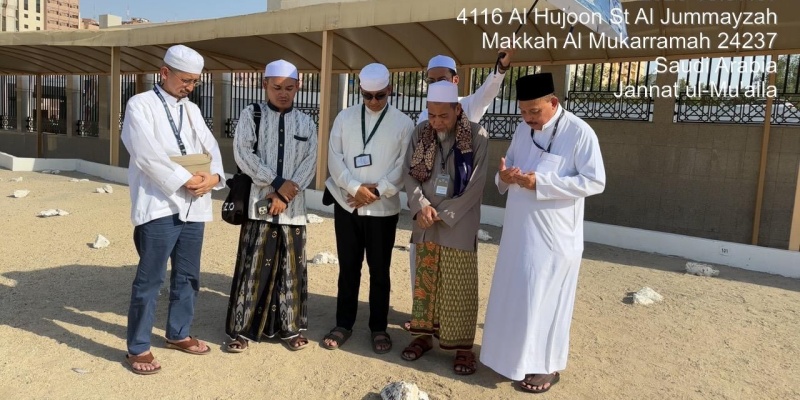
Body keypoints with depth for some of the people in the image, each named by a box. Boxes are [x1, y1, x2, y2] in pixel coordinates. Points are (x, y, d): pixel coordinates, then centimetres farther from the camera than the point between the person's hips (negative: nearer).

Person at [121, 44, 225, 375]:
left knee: (188, 276, 14)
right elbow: (147, 155, -15)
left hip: (194, 206, 6)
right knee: (150, 279, -1)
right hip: (160, 205, -6)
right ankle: (138, 347, 12)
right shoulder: (141, 105, -2)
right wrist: (184, 180, -16)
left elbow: (210, 147, 8)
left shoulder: (192, 110, 16)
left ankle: (178, 333, 30)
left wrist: (213, 176, -11)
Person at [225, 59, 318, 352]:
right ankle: (242, 329, 12)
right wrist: (277, 183, -12)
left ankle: (290, 327, 20)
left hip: (293, 206, 3)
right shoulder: (251, 115, 3)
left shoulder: (306, 123, 10)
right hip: (259, 202, -2)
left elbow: (310, 163, 3)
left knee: (292, 268, 7)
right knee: (253, 267, 0)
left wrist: (288, 192, -10)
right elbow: (243, 154, -7)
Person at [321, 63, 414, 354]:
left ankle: (379, 328, 22)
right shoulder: (345, 117, 6)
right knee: (348, 267, 11)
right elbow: (334, 157, -1)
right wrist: (355, 187, -14)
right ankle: (343, 324, 24)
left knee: (379, 270, 7)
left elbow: (404, 166, -6)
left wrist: (376, 191, -15)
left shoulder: (403, 123, 0)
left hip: (383, 208, -2)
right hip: (347, 205, 2)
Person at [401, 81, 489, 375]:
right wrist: (421, 205, -16)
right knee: (424, 282, 13)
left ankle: (463, 346, 14)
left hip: (459, 226, -3)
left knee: (459, 287, 2)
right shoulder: (420, 133, 1)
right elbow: (410, 174, 1)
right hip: (425, 225, 4)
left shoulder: (478, 137, -9)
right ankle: (424, 334, 28)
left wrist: (443, 214, -12)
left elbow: (475, 185, -10)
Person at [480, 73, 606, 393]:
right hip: (519, 230, 6)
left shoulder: (580, 133, -14)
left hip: (554, 234, -6)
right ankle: (515, 353, 33)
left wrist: (541, 183, -24)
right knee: (514, 295, 15)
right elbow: (508, 166, 14)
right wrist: (504, 176, -11)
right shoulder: (523, 129, 6)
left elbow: (595, 181, -17)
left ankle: (546, 365, 22)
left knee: (544, 300, 4)